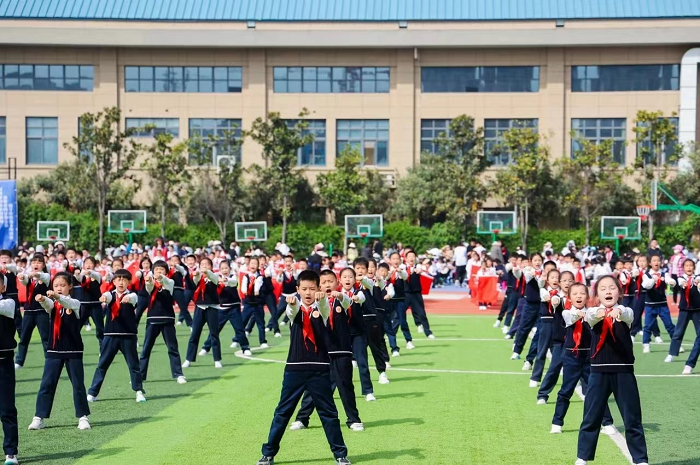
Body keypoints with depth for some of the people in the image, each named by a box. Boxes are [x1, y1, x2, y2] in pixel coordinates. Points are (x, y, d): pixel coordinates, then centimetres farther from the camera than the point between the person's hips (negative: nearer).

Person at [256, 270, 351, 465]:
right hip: (295, 368, 1)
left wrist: (321, 297, -47)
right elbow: (291, 311, -22)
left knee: (329, 413, 6)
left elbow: (325, 306, -22)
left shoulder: (322, 308, 1)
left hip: (319, 369, 0)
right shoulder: (294, 308, 2)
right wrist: (291, 302, -47)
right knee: (282, 412, 7)